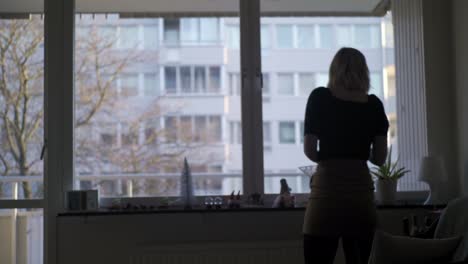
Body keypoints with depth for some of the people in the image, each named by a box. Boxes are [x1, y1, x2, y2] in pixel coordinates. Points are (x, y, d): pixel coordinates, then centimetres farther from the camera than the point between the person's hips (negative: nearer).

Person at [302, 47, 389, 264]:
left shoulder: (320, 97, 0)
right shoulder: (374, 104, 7)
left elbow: (309, 151, -4)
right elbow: (380, 158, 5)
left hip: (327, 189, -3)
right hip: (362, 189, 3)